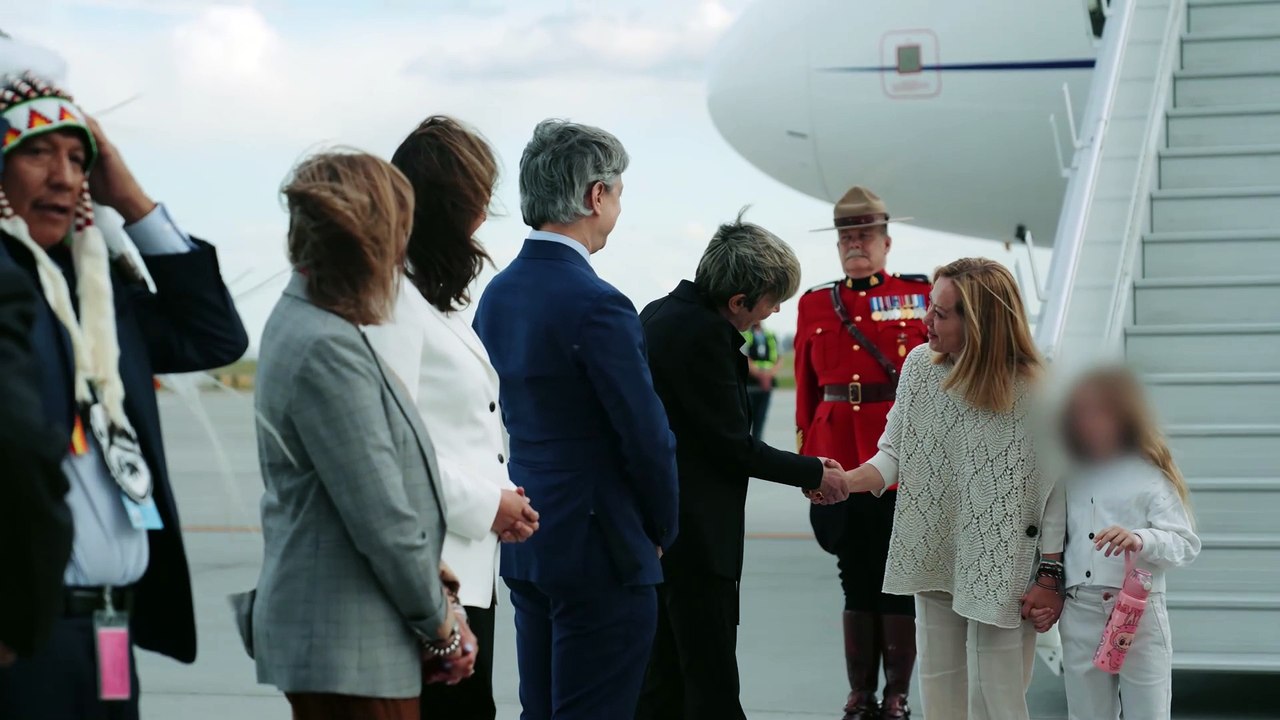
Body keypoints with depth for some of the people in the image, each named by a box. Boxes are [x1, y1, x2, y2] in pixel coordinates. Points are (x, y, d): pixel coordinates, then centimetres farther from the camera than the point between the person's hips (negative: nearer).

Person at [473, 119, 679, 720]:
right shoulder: (597, 305, -19)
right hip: (597, 546, -8)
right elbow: (647, 437, -16)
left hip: (523, 544, 8)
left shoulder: (497, 294, 7)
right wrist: (661, 530, 0)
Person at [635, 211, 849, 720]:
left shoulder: (660, 313, 9)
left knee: (663, 678, 15)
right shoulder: (704, 334, -20)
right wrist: (815, 474, -4)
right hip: (695, 534, -10)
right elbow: (733, 445, -15)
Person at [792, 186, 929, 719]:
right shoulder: (814, 306, 9)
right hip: (838, 466, 3)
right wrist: (809, 462, 8)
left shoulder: (920, 296, 1)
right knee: (857, 580, 9)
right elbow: (807, 390, 10)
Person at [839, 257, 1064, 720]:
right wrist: (847, 482, -13)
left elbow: (1057, 491, -12)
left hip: (1003, 575, -5)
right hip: (934, 562, 5)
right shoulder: (919, 366, -4)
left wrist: (1050, 579, -10)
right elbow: (896, 451, 5)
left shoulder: (1034, 392, -18)